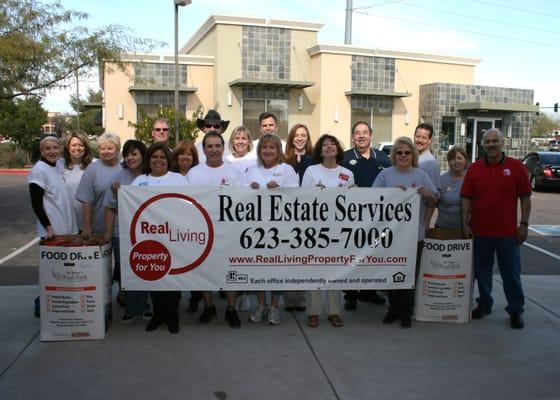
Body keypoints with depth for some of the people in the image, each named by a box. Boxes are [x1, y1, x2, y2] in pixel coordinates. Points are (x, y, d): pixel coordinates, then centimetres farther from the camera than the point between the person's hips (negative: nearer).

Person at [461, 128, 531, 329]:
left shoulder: (516, 166, -1)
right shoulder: (474, 168, 3)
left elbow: (525, 197, 1)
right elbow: (466, 198, 4)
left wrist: (524, 223, -4)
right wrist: (465, 224, -2)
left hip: (508, 231, -2)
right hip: (480, 230, 2)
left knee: (511, 273, 7)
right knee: (482, 271, 13)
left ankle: (516, 310, 20)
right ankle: (484, 304, 30)